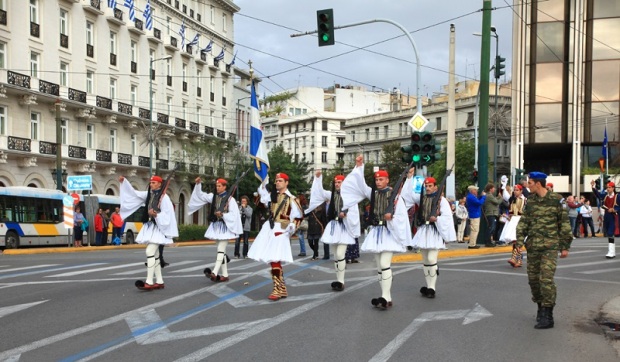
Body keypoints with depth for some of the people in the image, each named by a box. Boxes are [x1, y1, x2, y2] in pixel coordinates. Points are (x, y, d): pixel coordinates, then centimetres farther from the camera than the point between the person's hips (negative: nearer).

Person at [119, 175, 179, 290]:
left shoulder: (164, 197, -9)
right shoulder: (148, 194, 11)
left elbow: (167, 215, -12)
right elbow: (134, 193, 12)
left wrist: (156, 214, -28)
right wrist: (123, 182, 5)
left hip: (158, 228, -8)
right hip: (149, 227, 8)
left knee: (150, 252, -18)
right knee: (154, 254, 8)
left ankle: (149, 282, -17)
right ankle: (159, 281, 14)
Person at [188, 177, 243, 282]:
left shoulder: (230, 199, -7)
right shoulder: (213, 197, 9)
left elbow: (233, 214, -12)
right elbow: (201, 195, 7)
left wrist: (222, 215, -24)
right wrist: (198, 184, -6)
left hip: (225, 226, -6)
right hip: (215, 226, 6)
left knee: (221, 249, -13)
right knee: (220, 250, 8)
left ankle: (214, 273, -23)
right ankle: (225, 275, 13)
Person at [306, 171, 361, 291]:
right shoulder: (332, 195, 11)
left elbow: (355, 213, -7)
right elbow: (320, 191, -1)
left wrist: (345, 214, -23)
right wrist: (318, 177, -9)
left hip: (344, 227, -6)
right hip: (334, 226, 6)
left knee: (340, 254, -13)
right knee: (336, 255, 10)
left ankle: (340, 281, -6)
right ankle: (339, 280, 18)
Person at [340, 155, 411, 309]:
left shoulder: (395, 195, -6)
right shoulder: (372, 193, 9)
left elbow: (402, 216, -7)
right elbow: (359, 183, 1)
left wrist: (392, 217, -23)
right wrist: (359, 166, -7)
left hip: (388, 233, -6)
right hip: (375, 232, 6)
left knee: (385, 265, -16)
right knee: (379, 266, 7)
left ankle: (385, 298, -15)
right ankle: (386, 298, 13)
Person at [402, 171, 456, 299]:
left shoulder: (442, 200, -4)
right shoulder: (422, 198, 11)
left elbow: (447, 217, -8)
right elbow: (408, 194, 5)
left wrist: (436, 219, -23)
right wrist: (410, 178, 0)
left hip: (435, 232, -6)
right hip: (423, 231, 6)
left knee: (431, 259, -14)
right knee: (425, 261, 9)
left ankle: (432, 287, -7)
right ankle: (429, 286, 18)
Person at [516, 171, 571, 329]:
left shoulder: (556, 200, -5)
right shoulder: (531, 200, 8)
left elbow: (564, 223, 0)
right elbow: (524, 220, 7)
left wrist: (565, 246, -1)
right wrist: (520, 239, -6)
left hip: (550, 246, -5)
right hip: (533, 245, 5)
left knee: (546, 279, -13)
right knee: (533, 278, 8)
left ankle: (547, 316, -7)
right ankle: (541, 306, 27)